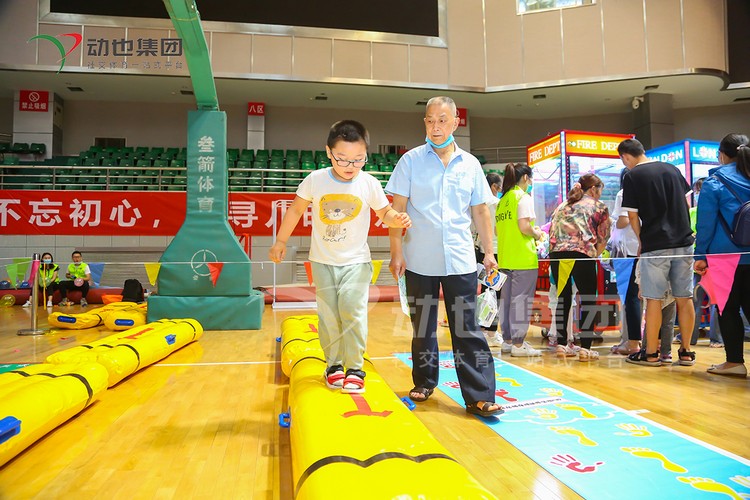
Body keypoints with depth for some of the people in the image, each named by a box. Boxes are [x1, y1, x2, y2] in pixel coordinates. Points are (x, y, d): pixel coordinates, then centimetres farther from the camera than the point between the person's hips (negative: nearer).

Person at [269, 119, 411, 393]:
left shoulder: (370, 184, -10)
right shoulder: (315, 180, -9)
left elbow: (384, 211, 3)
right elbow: (296, 209, 5)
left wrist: (396, 219, -20)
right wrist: (280, 242, 9)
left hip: (356, 261, -1)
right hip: (323, 261, 2)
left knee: (353, 311, -12)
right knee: (328, 315, 6)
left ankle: (355, 368, 2)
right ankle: (334, 364, 22)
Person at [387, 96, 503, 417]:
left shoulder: (470, 164, 8)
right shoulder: (411, 160, 1)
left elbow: (480, 211, 12)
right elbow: (398, 208, -1)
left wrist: (489, 251, 7)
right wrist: (396, 251, -7)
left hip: (460, 260, 1)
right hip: (420, 260, 0)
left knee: (467, 329, 1)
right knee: (422, 326, 12)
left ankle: (479, 396, 6)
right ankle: (424, 382, 29)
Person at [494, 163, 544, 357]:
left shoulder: (502, 200, 14)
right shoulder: (523, 197, -8)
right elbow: (524, 227, -19)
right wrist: (536, 234, 0)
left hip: (506, 258, 8)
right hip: (523, 258, -8)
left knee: (507, 299, 12)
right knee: (521, 300, -2)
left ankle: (508, 340, 21)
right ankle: (518, 344, 2)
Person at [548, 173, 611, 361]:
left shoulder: (562, 206, 25)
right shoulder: (599, 207, 13)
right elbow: (603, 238, 9)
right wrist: (594, 255, 20)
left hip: (556, 254, 5)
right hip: (582, 255, -5)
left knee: (563, 299, 14)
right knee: (588, 301, 5)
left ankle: (561, 345, 18)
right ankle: (585, 348, 3)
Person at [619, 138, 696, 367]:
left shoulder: (632, 177, -5)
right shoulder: (672, 168, 11)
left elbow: (633, 216, -5)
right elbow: (687, 202, 15)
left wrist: (641, 242, 8)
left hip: (655, 245, -5)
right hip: (683, 241, 5)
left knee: (654, 299, 1)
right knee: (684, 298, 9)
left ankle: (651, 353, 8)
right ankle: (686, 352, 16)